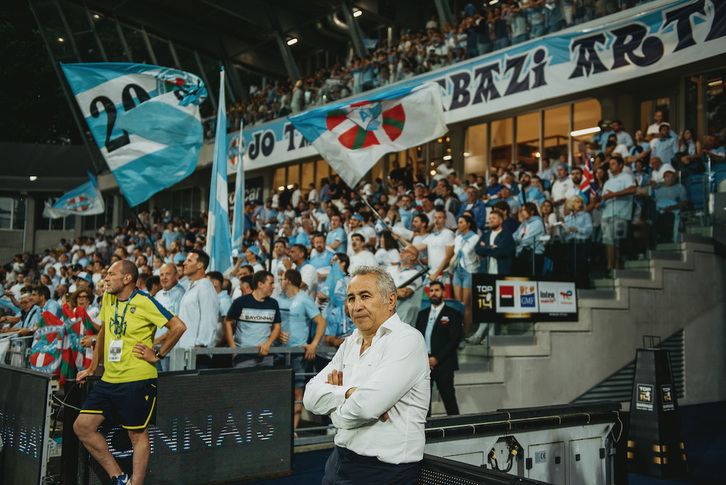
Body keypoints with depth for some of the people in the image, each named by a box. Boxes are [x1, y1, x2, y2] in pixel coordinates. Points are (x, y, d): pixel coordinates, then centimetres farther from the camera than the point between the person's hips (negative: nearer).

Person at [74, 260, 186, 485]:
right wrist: (92, 367, 24)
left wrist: (157, 355, -9)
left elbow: (179, 326, -15)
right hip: (108, 379, 8)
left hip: (137, 380, -8)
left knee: (138, 436, 0)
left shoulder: (144, 303, -12)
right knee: (82, 426, 2)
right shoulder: (108, 298, 11)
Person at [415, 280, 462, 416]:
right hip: (423, 364, 4)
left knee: (449, 401, -3)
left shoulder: (453, 314, 2)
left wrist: (436, 359, -12)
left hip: (443, 365, -4)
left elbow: (454, 340, -6)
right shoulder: (422, 314, 17)